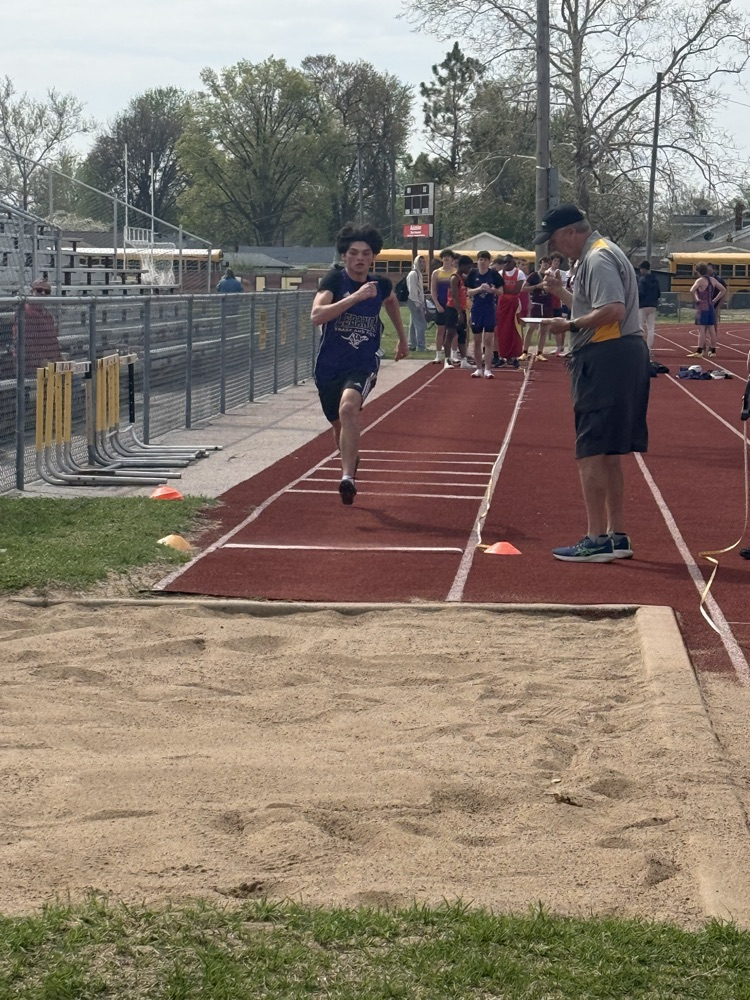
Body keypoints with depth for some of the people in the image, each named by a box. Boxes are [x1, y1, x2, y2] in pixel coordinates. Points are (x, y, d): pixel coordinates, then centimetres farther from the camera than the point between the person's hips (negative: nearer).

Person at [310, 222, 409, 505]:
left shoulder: (381, 285, -3)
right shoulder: (334, 280, -13)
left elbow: (391, 301, 24)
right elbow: (317, 316, -30)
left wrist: (402, 338, 31)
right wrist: (355, 297, -34)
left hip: (363, 365, -1)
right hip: (329, 365, 1)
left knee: (348, 407, -31)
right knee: (340, 426, 17)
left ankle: (347, 477, -33)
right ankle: (352, 460, 51)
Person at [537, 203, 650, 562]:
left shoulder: (598, 258, -13)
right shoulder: (598, 254, 20)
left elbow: (613, 310, -25)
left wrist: (569, 325, -17)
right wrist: (561, 293, 17)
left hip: (605, 359, -11)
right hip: (622, 356, 11)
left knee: (591, 452, -8)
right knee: (607, 454, 16)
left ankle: (597, 541, -6)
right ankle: (618, 537, 21)